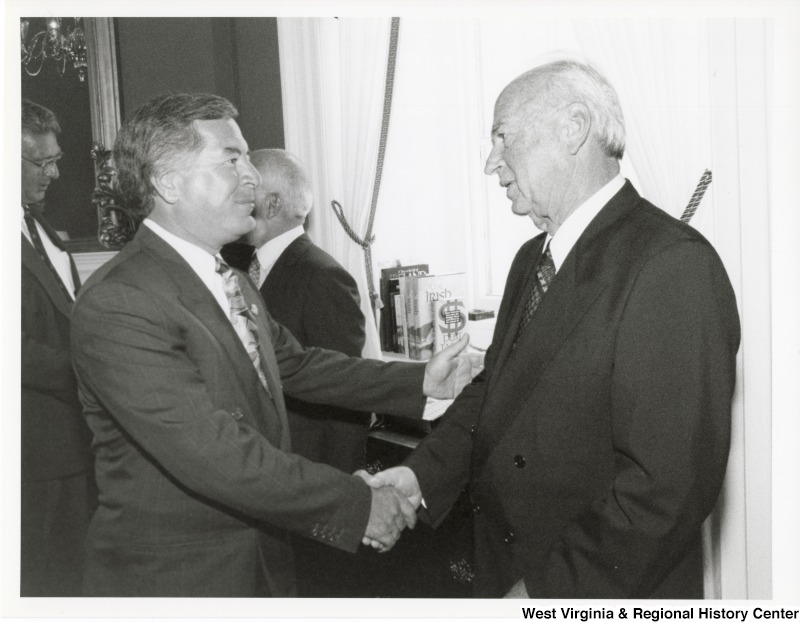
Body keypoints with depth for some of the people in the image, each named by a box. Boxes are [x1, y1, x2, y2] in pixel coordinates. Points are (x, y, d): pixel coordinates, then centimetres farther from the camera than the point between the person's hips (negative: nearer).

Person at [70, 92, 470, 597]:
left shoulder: (232, 281, 7)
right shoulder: (117, 305, -24)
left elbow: (294, 364, 15)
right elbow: (213, 453, -29)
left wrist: (419, 382, 8)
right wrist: (356, 504, -24)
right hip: (171, 580, -8)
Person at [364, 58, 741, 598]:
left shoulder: (675, 266, -21)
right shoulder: (532, 259, 8)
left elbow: (670, 487, -25)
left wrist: (544, 589, -20)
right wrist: (423, 473, -5)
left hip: (603, 592, -7)